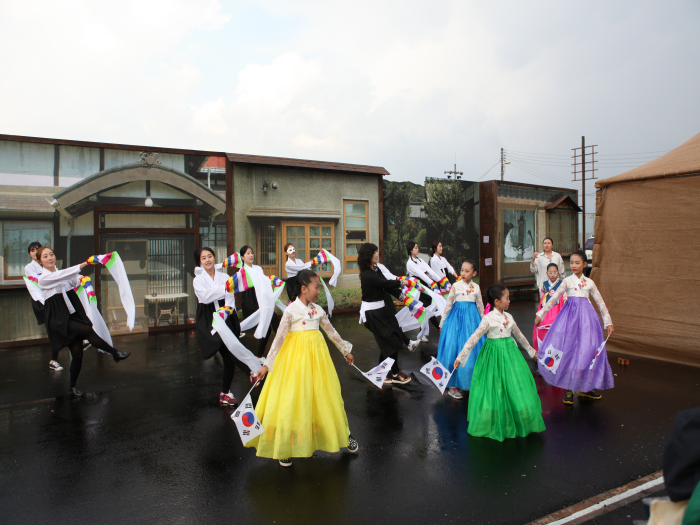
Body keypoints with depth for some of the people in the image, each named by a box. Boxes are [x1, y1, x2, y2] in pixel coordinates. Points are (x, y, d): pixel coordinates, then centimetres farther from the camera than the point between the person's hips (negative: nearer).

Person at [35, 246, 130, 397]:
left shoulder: (62, 274, 12)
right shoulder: (43, 278, -6)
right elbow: (62, 275, -21)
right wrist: (84, 264, -29)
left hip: (74, 315, 5)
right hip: (59, 320, -5)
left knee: (77, 354, 0)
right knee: (87, 330, -30)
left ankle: (72, 386, 19)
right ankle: (116, 353, -19)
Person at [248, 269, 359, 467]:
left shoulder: (318, 310, 5)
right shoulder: (291, 310, -11)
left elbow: (331, 332, 17)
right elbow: (279, 338, -13)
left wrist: (346, 350, 24)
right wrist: (267, 364, -16)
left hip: (317, 355, 5)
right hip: (296, 358, -5)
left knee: (326, 396, 14)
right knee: (292, 401, -1)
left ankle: (343, 434, 32)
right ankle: (284, 447, 14)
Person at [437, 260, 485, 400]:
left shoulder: (476, 287, 6)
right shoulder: (456, 286, -1)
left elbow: (480, 306, 15)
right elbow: (448, 304, 4)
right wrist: (442, 323, 6)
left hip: (472, 318, 3)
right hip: (457, 318, -3)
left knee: (472, 350, 3)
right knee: (454, 349, -4)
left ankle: (472, 382, 19)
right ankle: (452, 385, 5)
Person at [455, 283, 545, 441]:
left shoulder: (508, 316, 5)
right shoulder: (488, 319, -14)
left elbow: (518, 334, 21)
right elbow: (474, 338, -17)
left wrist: (530, 349, 31)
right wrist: (460, 357, -22)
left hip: (510, 353, 6)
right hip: (494, 355, -6)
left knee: (514, 388, 10)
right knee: (495, 391, 1)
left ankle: (517, 421, 27)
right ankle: (494, 424, 17)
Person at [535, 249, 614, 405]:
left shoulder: (589, 282, 10)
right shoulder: (567, 281, 5)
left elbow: (601, 303, 15)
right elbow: (553, 299, 1)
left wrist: (608, 322, 12)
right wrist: (540, 314, -4)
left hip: (586, 316, 2)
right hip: (570, 315, -2)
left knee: (588, 350, 2)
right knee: (568, 350, -5)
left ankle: (584, 388, 18)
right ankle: (568, 389, 5)